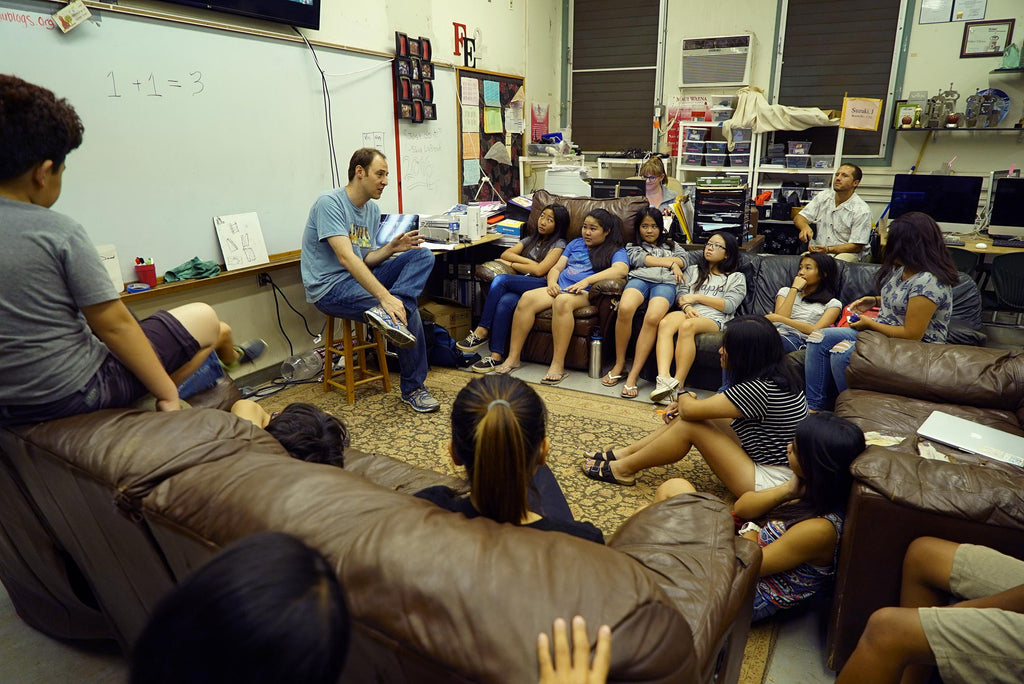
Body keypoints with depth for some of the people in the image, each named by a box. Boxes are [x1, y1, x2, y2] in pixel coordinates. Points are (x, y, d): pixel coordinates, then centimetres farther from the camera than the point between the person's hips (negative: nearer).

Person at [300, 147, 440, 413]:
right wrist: (385, 296, -35)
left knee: (423, 256, -8)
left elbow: (365, 258, 11)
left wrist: (391, 248, -10)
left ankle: (386, 314, -32)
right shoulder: (329, 202, -15)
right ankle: (412, 389, -9)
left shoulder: (372, 209, 11)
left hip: (359, 277, 9)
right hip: (329, 288, -8)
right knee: (407, 310, -24)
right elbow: (346, 257, -27)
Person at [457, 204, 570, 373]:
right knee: (504, 302, -31)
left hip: (542, 286, -5)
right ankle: (496, 355, -34)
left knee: (500, 279, -28)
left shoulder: (559, 244, 8)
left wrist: (511, 264, 3)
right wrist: (528, 261, -1)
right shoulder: (530, 240, 29)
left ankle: (482, 332, -24)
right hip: (521, 287, 5)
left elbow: (539, 270, -6)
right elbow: (505, 254, 14)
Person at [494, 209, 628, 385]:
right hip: (559, 288, 6)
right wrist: (552, 283, 0)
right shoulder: (576, 243, 28)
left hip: (585, 293, -5)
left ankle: (558, 365, -37)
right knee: (527, 298, -24)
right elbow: (556, 267, 24)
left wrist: (586, 280, -23)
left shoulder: (616, 251, 9)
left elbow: (621, 269, -13)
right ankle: (512, 358, -21)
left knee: (562, 301, -40)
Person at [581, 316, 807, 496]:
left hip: (769, 482, -9)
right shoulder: (771, 378, 2)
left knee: (690, 426, -15)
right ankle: (623, 453, 10)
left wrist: (685, 398, 0)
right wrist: (684, 405, -3)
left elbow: (690, 410, -23)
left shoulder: (758, 389, -29)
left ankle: (623, 468, 2)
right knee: (691, 417, 2)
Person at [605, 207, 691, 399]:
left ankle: (634, 374, -35)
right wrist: (669, 262, 9)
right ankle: (619, 364, -21)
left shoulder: (671, 245, 37)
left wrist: (651, 260, 8)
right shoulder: (633, 246, 32)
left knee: (653, 318, -35)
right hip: (639, 279, 0)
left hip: (665, 283, 0)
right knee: (625, 308, -37)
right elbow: (639, 260, 9)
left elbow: (683, 261, 17)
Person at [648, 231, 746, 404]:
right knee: (665, 322, -35)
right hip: (689, 313, 3)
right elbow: (681, 294, 17)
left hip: (714, 320, -3)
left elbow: (729, 306, 4)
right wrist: (687, 306, -6)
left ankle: (678, 385, -43)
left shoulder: (736, 278, 20)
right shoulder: (693, 270, 31)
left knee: (687, 326, -40)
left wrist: (697, 298, 0)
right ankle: (663, 378, -50)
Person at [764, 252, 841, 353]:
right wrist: (795, 288, 8)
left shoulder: (833, 304, 17)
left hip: (797, 339, -3)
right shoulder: (786, 291, 27)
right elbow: (781, 316, 7)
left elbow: (815, 330, -1)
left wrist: (779, 318, -5)